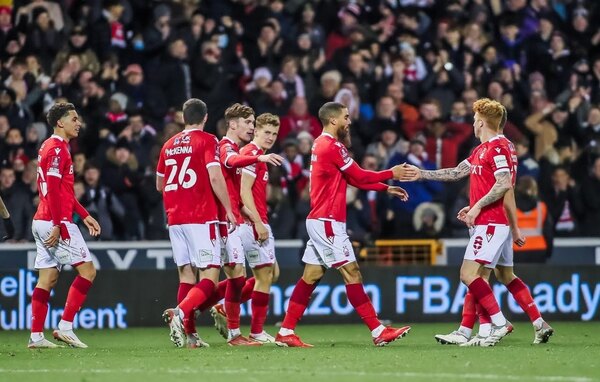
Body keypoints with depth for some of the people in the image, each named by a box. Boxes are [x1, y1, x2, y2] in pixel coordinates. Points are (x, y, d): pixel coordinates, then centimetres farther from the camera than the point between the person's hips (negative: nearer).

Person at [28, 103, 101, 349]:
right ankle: (65, 327, -10)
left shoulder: (52, 147, 20)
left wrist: (84, 216, 24)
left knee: (48, 278, 8)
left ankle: (36, 336, 6)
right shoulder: (57, 149, -11)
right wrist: (59, 225, -23)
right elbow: (52, 191, -19)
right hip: (55, 223, -10)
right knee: (87, 270, -6)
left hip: (42, 223, 10)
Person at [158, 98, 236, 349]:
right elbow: (215, 177, -14)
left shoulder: (169, 145, 14)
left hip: (175, 218, 6)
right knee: (210, 276, -6)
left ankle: (189, 333, 2)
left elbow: (159, 185, 23)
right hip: (201, 217, -6)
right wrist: (228, 209, -6)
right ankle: (181, 313, -29)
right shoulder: (207, 141, -4)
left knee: (186, 275, 9)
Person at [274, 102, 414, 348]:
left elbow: (353, 179, 19)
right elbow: (360, 176, -9)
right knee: (351, 272, -8)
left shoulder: (321, 145, 17)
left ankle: (286, 332, 7)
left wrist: (386, 189, 15)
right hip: (328, 222, -10)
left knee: (311, 276, 8)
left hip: (320, 220, 10)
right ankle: (378, 332, -8)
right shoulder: (332, 146, -14)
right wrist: (391, 174, 2)